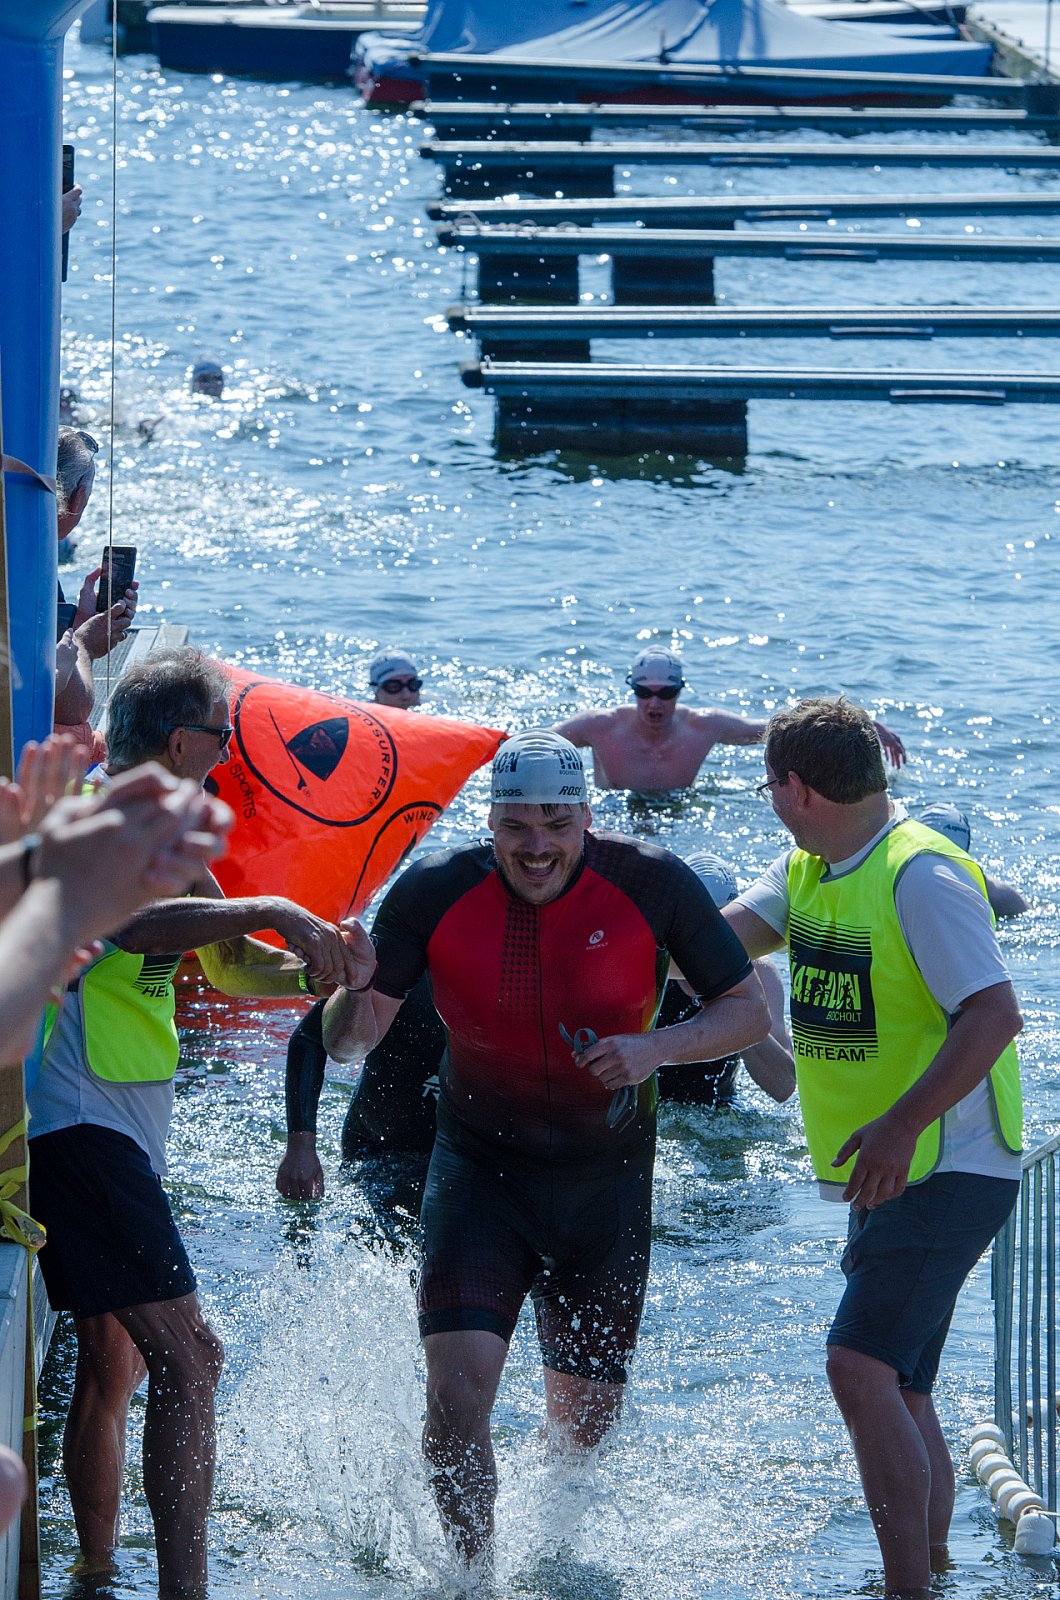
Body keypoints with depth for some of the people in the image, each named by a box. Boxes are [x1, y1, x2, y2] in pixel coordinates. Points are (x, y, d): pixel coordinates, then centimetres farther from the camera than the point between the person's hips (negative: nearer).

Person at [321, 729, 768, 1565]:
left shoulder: (651, 884, -14)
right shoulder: (436, 892, -13)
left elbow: (750, 1009, -5)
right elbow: (350, 1035, -6)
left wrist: (658, 1047, -24)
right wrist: (353, 1007, -31)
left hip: (606, 1178, 1)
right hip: (480, 1169, -1)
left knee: (586, 1425, 10)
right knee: (456, 1395, -19)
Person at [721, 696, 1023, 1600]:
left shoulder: (921, 877, -17)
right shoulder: (808, 873, 12)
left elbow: (994, 1014, -24)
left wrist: (902, 1125, -31)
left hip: (947, 1172, -10)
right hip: (890, 1177, 10)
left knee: (862, 1365, -21)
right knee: (901, 1390, 15)